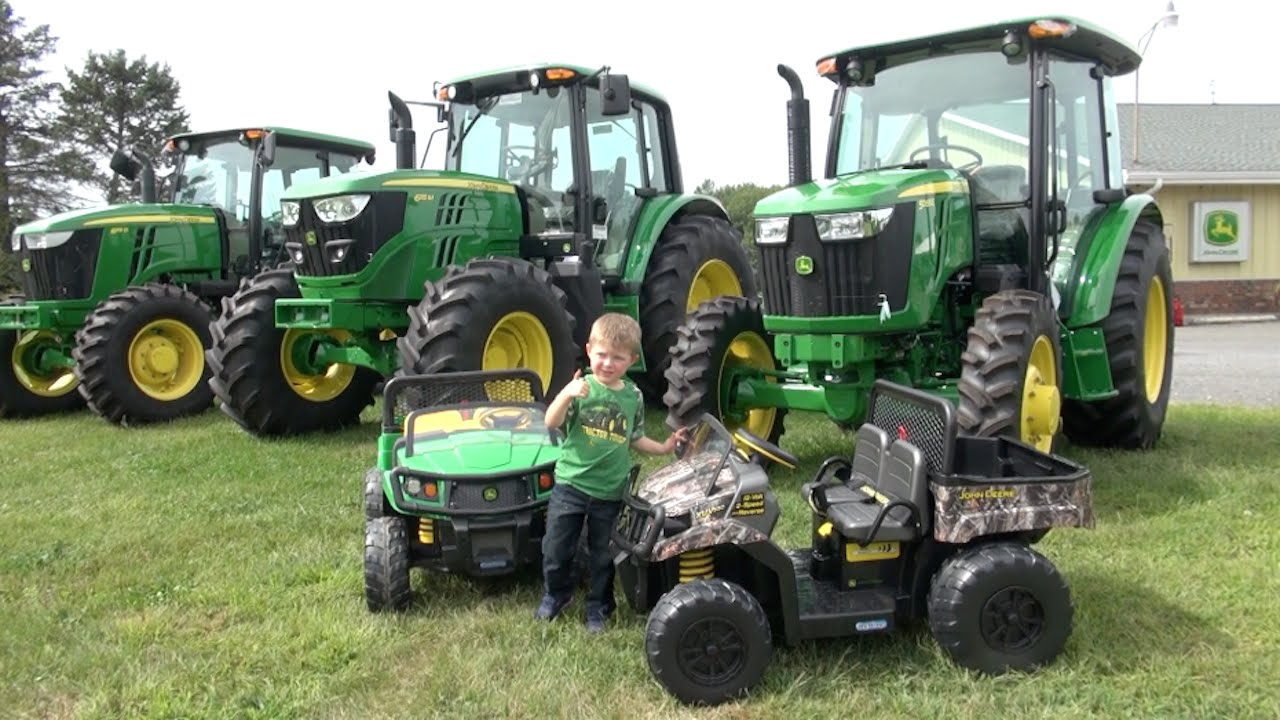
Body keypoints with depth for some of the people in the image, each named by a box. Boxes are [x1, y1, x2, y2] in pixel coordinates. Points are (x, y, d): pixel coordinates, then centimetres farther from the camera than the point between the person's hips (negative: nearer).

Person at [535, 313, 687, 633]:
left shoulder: (633, 397, 1)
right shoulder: (582, 388, -10)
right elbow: (551, 422, -23)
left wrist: (663, 447, 5)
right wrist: (566, 395, -38)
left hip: (610, 491, 2)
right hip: (571, 483, -2)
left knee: (603, 554, 14)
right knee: (556, 546, 9)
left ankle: (598, 607, 32)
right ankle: (555, 594, 35)